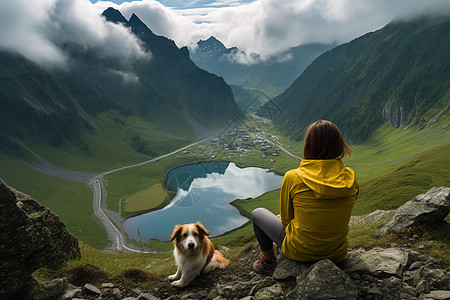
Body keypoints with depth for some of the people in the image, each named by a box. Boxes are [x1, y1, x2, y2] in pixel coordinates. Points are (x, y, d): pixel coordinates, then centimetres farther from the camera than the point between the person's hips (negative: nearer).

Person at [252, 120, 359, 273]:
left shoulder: (293, 178, -22)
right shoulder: (350, 177, -11)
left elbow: (286, 219, -8)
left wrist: (283, 218, 17)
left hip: (301, 251, -4)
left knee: (257, 213, 19)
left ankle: (269, 261, 32)